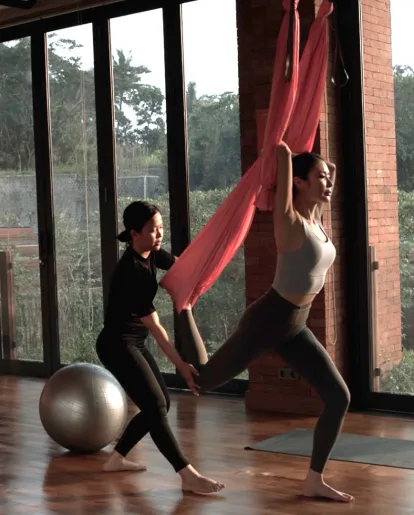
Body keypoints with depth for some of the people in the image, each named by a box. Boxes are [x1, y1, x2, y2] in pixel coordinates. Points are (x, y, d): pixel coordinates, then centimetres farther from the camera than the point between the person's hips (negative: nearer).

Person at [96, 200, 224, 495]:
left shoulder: (151, 254, 2)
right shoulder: (131, 272, -25)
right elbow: (155, 326, -24)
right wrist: (181, 365, -23)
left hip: (134, 344, 10)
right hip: (117, 345, -10)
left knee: (161, 403, 12)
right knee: (156, 407, -15)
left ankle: (116, 459, 22)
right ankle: (189, 476, -19)